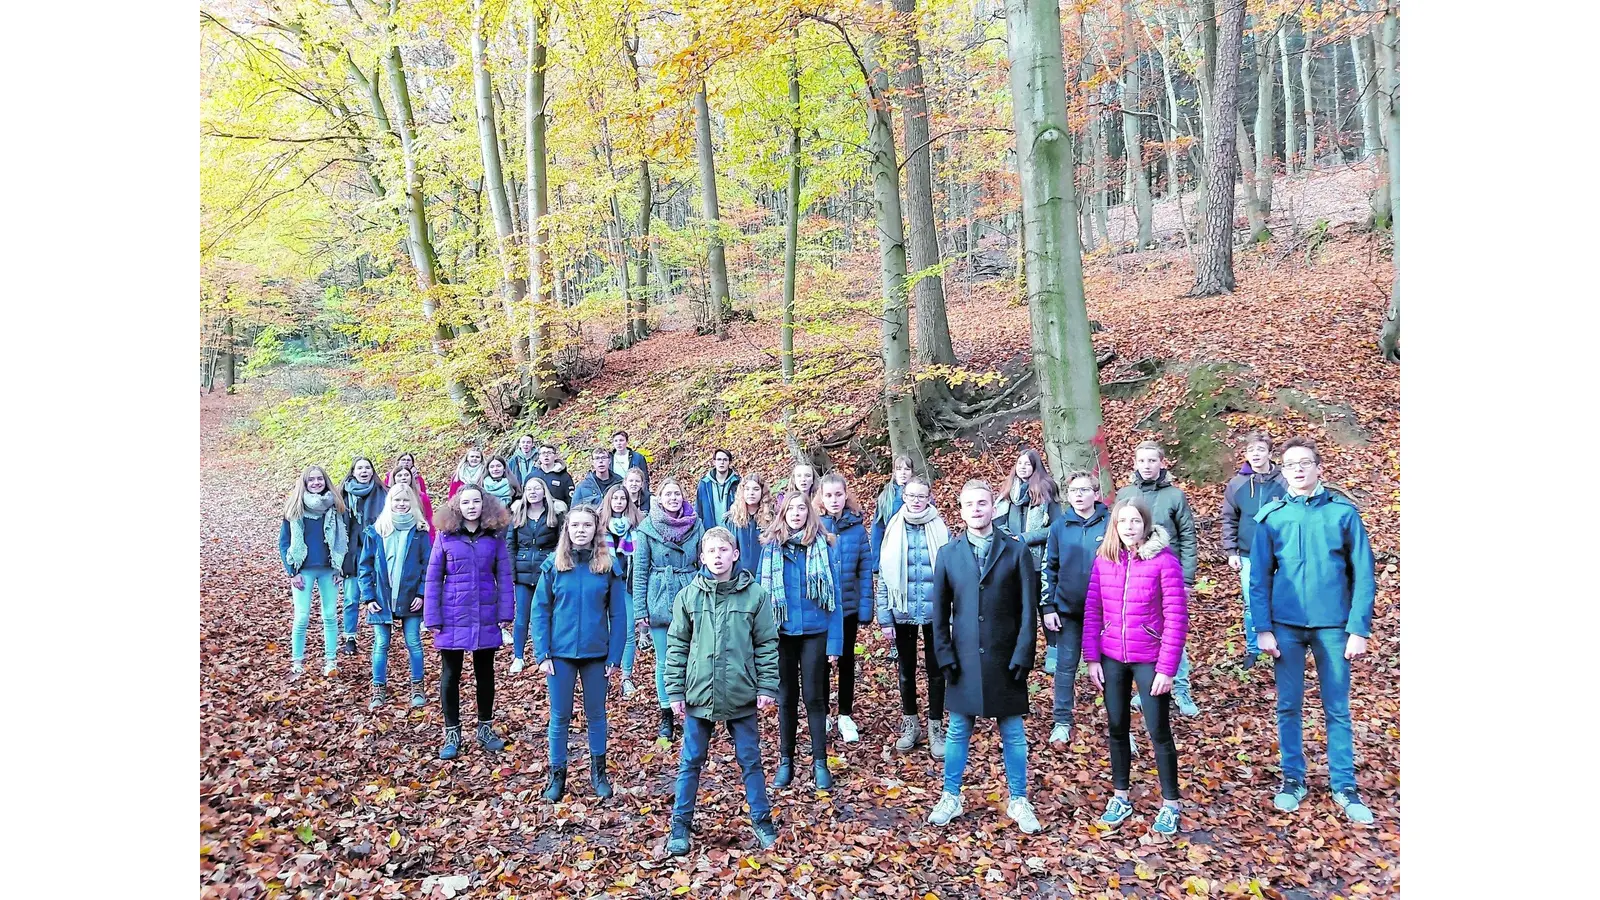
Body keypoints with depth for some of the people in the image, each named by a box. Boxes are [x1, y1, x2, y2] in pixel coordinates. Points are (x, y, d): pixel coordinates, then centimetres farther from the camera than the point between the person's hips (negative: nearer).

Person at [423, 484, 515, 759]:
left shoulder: (495, 537, -1)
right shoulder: (445, 536, -5)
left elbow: (504, 576, 0)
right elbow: (433, 579, -3)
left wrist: (505, 612, -5)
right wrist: (432, 618, -7)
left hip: (485, 619, 1)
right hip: (452, 619, -1)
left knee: (485, 673, 14)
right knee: (450, 675, 8)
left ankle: (485, 727, 29)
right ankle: (452, 733, 20)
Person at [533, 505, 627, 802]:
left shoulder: (609, 566, -3)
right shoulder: (553, 565, -3)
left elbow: (618, 615, -2)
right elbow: (540, 611, -2)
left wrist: (615, 656, -5)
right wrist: (542, 654, -8)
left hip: (596, 653, 0)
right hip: (560, 653, 0)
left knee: (596, 714, 13)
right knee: (560, 716, 8)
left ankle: (598, 771, 28)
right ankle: (557, 774, 22)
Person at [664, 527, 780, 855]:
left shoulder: (754, 594, -4)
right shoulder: (688, 596, -1)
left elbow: (767, 644, 0)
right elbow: (677, 646, 3)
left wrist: (767, 687, -4)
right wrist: (675, 692, 1)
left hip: (741, 696, -1)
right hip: (698, 695, 1)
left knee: (751, 761, 11)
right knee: (690, 763, 11)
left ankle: (761, 821, 26)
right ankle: (680, 826, 25)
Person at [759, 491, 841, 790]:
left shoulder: (821, 545, -5)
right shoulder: (771, 547, -1)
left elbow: (833, 594, -4)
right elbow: (762, 591, 3)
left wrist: (835, 641, -8)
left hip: (815, 632, -1)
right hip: (781, 632, 2)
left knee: (814, 696, 5)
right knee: (786, 697, 11)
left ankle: (820, 762, 16)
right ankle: (785, 761, 22)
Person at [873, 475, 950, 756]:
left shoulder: (941, 530, -3)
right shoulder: (894, 530, -1)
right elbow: (883, 577, 1)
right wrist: (884, 618, -2)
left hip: (934, 613, -1)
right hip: (903, 613, 1)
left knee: (936, 670, 7)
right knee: (906, 670, 14)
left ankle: (936, 728, 20)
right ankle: (910, 724, 29)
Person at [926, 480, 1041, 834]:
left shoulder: (1016, 551, -3)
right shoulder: (948, 554, 3)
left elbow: (1028, 609, -3)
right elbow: (940, 611, 6)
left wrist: (1022, 656, -9)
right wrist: (945, 655, -1)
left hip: (1005, 660, -1)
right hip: (963, 659, 2)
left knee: (1013, 734, 8)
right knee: (958, 732, 11)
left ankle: (1018, 801, 24)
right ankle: (951, 798, 26)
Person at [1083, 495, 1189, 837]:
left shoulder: (1164, 560, -13)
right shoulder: (1104, 560, 0)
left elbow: (1176, 618, -13)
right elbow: (1092, 611, 4)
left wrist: (1167, 668, -14)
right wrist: (1092, 658, 1)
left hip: (1149, 659, -4)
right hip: (1112, 658, 4)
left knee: (1159, 732, 5)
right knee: (1116, 728, 14)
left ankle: (1170, 805, 22)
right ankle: (1120, 797, 29)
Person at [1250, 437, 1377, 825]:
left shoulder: (1343, 512, -3)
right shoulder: (1271, 515, -1)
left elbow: (1363, 574, -2)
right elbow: (1259, 577, 1)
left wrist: (1359, 628, -7)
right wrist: (1263, 628, -5)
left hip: (1333, 625, -1)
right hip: (1286, 625, 1)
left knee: (1337, 709, 9)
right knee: (1288, 706, 10)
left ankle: (1344, 786, 21)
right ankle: (1293, 780, 23)